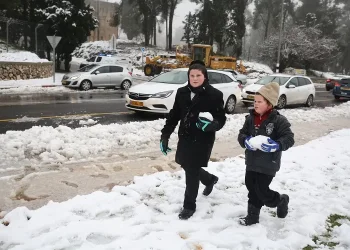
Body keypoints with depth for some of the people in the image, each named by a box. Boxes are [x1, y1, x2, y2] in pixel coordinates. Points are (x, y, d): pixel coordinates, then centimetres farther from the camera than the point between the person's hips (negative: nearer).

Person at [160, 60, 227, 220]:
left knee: (192, 172, -1)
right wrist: (165, 135, 3)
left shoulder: (214, 94, -11)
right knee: (188, 168, 19)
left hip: (203, 140, -5)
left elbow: (221, 119, -9)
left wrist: (213, 125, -31)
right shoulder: (182, 93, 2)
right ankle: (210, 179, 50)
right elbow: (174, 115, 7)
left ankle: (189, 206, 19)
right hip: (185, 138, 6)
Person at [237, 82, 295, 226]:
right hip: (251, 162, 6)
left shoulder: (278, 120, -14)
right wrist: (246, 141, -18)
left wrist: (276, 145, -33)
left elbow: (289, 139, -16)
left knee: (262, 191, 0)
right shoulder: (250, 118, 2)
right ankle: (252, 216, 29)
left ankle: (281, 200, 31)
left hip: (268, 164, -6)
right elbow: (241, 134, 4)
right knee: (252, 189, 13)